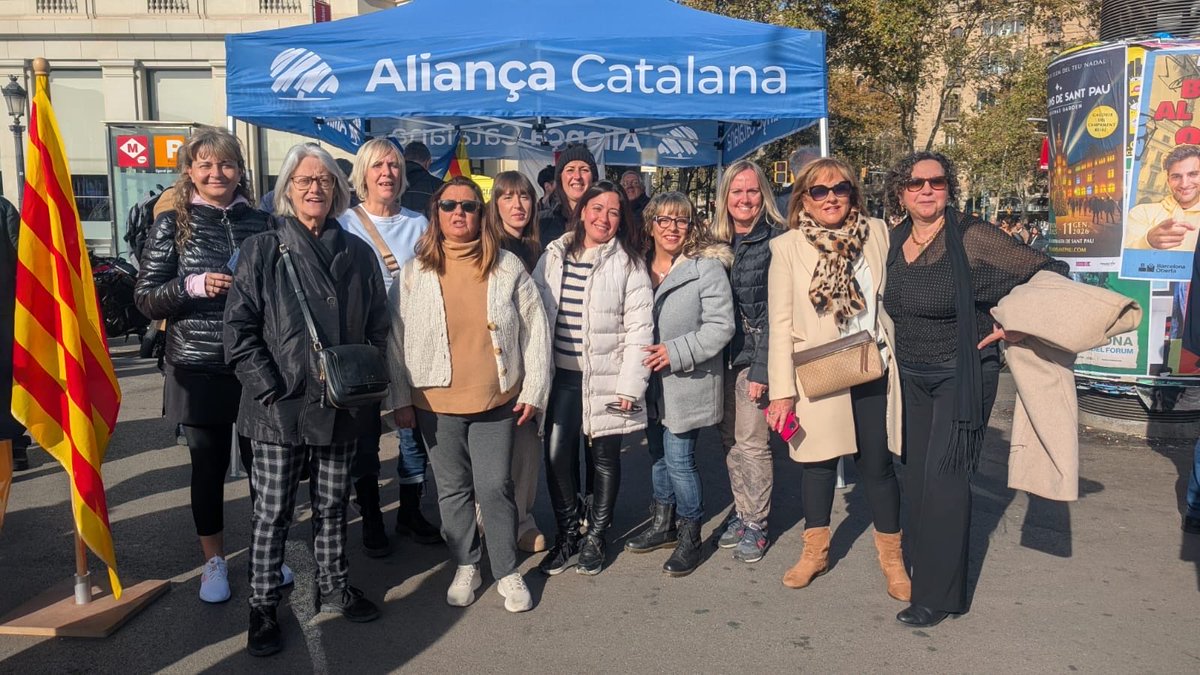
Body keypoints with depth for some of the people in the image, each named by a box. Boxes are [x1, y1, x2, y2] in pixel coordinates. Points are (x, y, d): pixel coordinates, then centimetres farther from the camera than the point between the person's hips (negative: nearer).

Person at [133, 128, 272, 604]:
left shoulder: (258, 221, 5)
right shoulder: (172, 224, 0)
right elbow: (145, 299, -3)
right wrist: (192, 285, -19)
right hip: (198, 368, -1)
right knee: (209, 465, 9)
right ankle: (214, 562, 27)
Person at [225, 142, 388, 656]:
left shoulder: (357, 253, 7)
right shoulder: (262, 251, -2)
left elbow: (377, 328, 10)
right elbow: (239, 331, -6)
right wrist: (273, 392, -13)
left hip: (341, 408, 3)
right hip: (280, 409, -3)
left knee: (332, 506, 16)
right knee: (273, 512, 7)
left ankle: (333, 589, 33)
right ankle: (262, 608, 23)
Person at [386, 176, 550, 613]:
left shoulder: (507, 267, 0)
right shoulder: (414, 272, 2)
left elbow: (535, 330, 2)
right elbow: (396, 339, 3)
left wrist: (533, 391, -1)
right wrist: (400, 398, 0)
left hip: (496, 399, -1)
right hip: (436, 401, 1)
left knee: (495, 487, 1)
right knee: (453, 489, 12)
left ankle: (507, 571, 19)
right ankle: (465, 567, 30)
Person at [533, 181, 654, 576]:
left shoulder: (628, 263, -3)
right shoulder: (554, 255, 7)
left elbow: (639, 329, -7)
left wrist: (630, 384, -13)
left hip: (605, 377, -2)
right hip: (560, 375, 3)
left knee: (604, 457, 9)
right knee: (557, 455, 0)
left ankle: (595, 538, 26)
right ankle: (567, 535, 20)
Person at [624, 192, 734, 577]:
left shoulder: (708, 267, -11)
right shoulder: (640, 267, 7)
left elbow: (721, 326, -14)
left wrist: (676, 351, -20)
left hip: (687, 383, -6)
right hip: (651, 382, 7)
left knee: (678, 459, -4)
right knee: (658, 455, 17)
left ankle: (690, 537, 15)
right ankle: (663, 524, 34)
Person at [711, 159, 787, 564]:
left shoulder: (776, 239, -7)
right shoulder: (717, 240, 10)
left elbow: (775, 309, -11)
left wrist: (762, 367, -15)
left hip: (755, 352, -5)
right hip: (721, 353, 5)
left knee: (752, 442, -1)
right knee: (730, 439, 11)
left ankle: (756, 524, 14)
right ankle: (741, 511, 27)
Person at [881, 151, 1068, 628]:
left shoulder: (973, 237, -14)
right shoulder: (895, 241, 3)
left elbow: (1047, 271, -10)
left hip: (963, 377, -6)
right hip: (912, 378, 6)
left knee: (943, 477, -7)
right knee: (916, 476, 11)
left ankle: (938, 595, 5)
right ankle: (925, 567, 28)